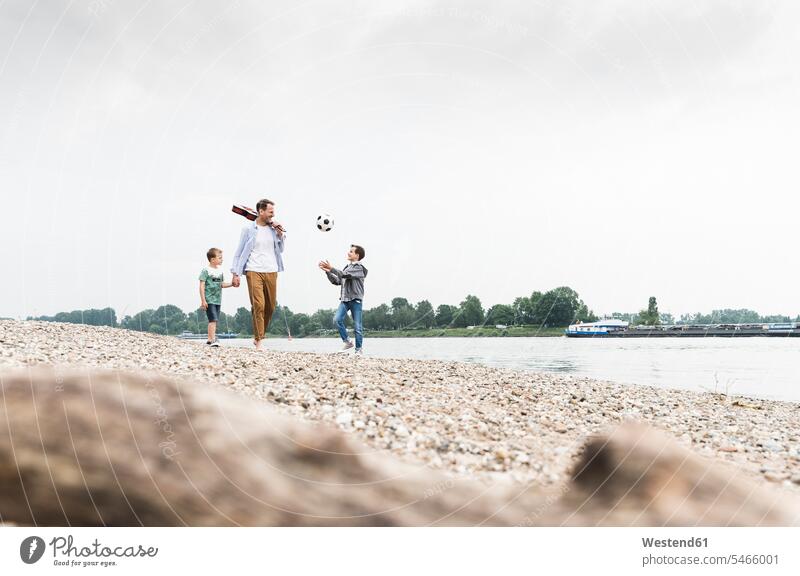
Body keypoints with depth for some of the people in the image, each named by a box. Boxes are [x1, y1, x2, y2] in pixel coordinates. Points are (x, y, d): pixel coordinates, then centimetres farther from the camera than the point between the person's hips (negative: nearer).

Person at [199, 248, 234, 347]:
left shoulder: (220, 271, 12)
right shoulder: (206, 270, -9)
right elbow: (202, 286, -10)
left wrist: (231, 284, 4)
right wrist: (203, 300, -15)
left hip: (218, 300, 7)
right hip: (209, 300, -7)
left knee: (214, 320, 10)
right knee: (213, 320, -14)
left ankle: (210, 339, 19)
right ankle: (213, 340, -16)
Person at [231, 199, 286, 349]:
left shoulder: (274, 228, 11)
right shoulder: (249, 229, 1)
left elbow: (280, 250, 17)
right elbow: (239, 252, 4)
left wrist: (280, 235, 2)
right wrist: (236, 274, -1)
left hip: (271, 272, 4)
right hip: (254, 271, -4)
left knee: (270, 306, 6)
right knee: (258, 305, -12)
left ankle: (259, 335, 23)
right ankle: (259, 340, -8)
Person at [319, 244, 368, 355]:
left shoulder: (359, 267, -6)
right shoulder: (347, 267, 17)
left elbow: (345, 275, -20)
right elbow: (336, 281, 17)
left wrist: (331, 268, -18)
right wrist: (328, 271, 6)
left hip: (356, 300, -6)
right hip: (345, 299, 6)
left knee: (357, 326, -3)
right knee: (337, 319, -12)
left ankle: (358, 349, 9)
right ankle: (347, 342, 2)